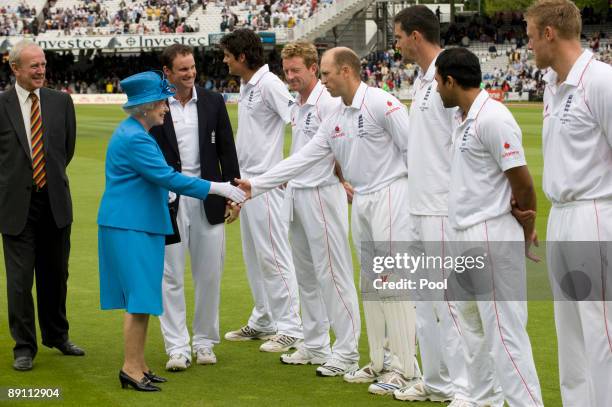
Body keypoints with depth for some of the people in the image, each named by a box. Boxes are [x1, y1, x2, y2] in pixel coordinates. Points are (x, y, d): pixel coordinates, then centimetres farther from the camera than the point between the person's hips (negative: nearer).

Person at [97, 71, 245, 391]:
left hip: (137, 224, 11)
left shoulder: (133, 132, 14)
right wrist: (216, 188, -19)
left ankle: (138, 365, 18)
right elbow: (168, 178, -22)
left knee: (141, 298, 13)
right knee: (140, 300, -8)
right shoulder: (134, 139, -19)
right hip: (130, 228, -11)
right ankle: (131, 368, -3)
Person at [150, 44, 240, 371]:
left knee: (209, 274, 7)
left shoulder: (213, 102, 5)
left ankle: (205, 342, 19)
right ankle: (177, 347, 6)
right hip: (169, 202, -2)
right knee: (170, 276, 1)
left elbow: (226, 150, 9)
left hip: (207, 200, 2)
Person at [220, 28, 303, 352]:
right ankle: (263, 321, 26)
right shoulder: (245, 86, 13)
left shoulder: (269, 85, -15)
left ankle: (289, 328, -1)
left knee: (273, 254, -6)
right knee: (254, 256, 16)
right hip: (246, 180, 10)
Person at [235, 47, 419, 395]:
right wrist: (255, 185, 10)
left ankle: (405, 368, -2)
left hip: (389, 196, -9)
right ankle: (380, 361, 21)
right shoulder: (335, 121, 12)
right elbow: (302, 159, 13)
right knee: (370, 284, 12)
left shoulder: (381, 103, -12)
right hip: (362, 202, 9)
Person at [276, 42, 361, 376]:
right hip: (296, 194, 9)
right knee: (306, 273, 14)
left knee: (332, 273, -6)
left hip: (321, 194, -9)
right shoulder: (296, 106, 13)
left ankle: (346, 352, -2)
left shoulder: (328, 103, -14)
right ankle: (315, 346, 24)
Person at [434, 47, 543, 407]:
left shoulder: (492, 118, -16)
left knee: (504, 330, -9)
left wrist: (527, 228, -1)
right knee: (471, 325, 19)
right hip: (464, 238, 10)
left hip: (491, 238, -10)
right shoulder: (463, 118, 13)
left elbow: (522, 181, -15)